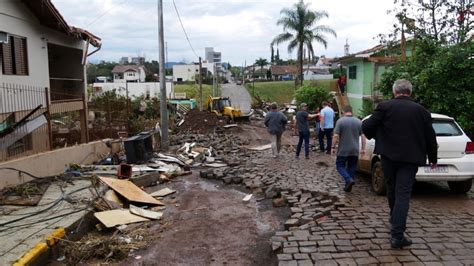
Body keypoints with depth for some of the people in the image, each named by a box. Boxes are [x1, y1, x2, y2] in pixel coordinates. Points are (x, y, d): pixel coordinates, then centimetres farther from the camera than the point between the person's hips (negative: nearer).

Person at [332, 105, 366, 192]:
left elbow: (336, 136, -13)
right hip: (355, 151, 4)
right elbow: (363, 136, 1)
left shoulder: (340, 121, -10)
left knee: (340, 166, 9)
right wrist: (363, 148, 8)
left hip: (343, 150, -4)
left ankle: (349, 179, -13)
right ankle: (348, 187, 17)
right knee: (352, 168, 14)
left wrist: (333, 147, -4)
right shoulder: (359, 122, 3)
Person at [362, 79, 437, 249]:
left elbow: (366, 127, -10)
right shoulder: (421, 110, 2)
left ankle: (396, 222, 38)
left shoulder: (385, 107, -5)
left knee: (392, 190, 18)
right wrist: (432, 158, 21)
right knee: (403, 194, -2)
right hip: (410, 158, 0)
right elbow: (430, 136, 7)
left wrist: (373, 135, 13)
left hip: (389, 156, 0)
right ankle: (397, 234, -8)